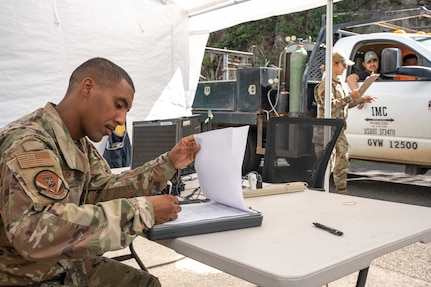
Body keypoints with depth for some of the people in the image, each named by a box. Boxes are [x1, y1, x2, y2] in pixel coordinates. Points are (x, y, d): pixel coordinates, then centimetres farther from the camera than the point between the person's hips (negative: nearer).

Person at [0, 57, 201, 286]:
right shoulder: (28, 142, -26)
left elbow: (103, 192, 7)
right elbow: (36, 233, -38)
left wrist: (168, 163, -1)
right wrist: (140, 210, -35)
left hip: (69, 267, 8)